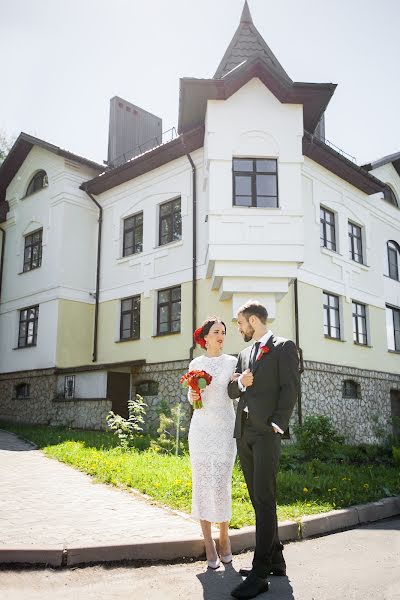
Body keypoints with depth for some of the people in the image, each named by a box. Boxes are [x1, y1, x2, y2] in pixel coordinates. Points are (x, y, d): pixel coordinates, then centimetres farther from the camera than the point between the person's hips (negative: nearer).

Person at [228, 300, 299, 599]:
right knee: (259, 499, 11)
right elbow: (232, 390, 19)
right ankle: (275, 560, 22)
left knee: (264, 499, -8)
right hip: (244, 433, 8)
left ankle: (260, 574, -5)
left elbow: (290, 389, -8)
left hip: (266, 433, -7)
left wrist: (277, 424, -15)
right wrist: (240, 383, -3)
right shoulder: (244, 354, 20)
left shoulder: (284, 347, 0)